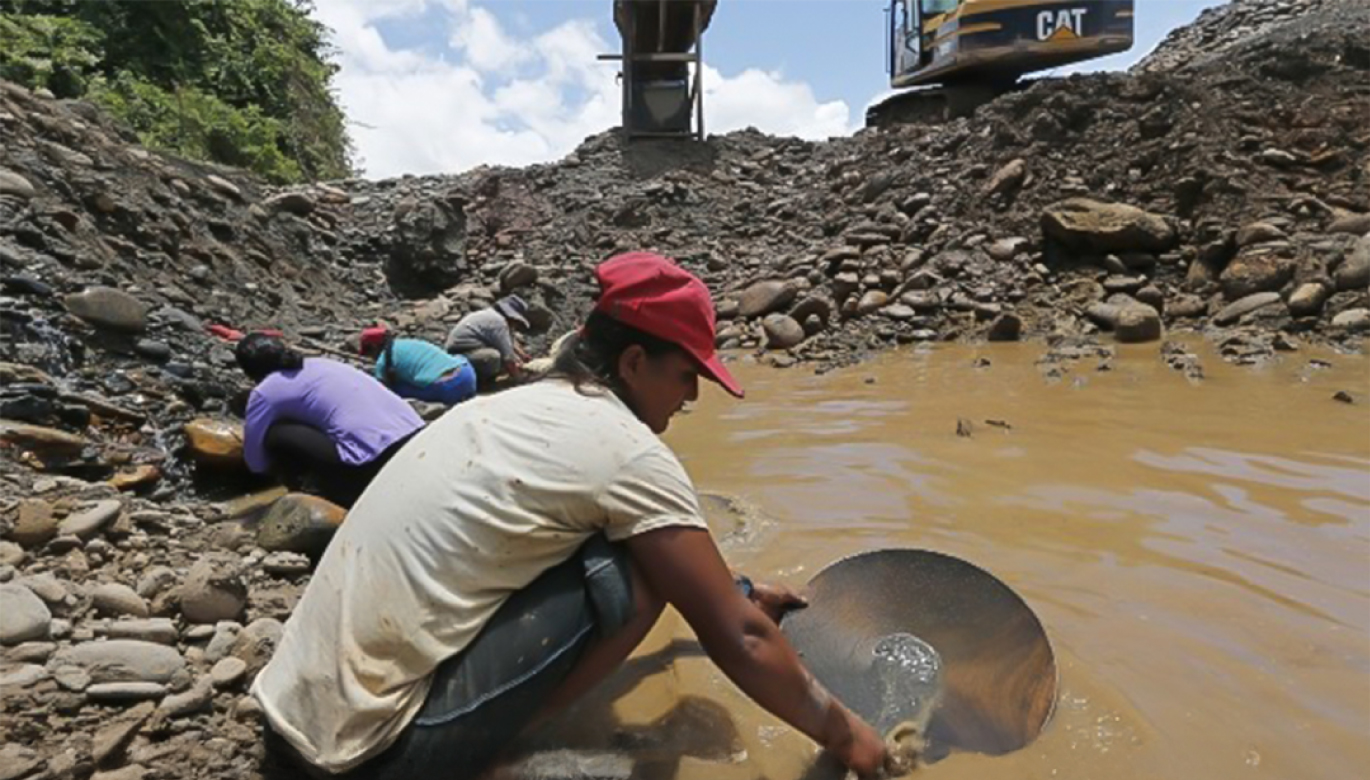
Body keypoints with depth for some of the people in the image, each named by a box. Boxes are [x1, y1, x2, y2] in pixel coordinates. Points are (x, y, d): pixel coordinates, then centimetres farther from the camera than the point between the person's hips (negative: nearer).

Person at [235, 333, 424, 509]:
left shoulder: (265, 392, 6)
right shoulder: (321, 363, 26)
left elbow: (256, 463, 13)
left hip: (373, 465, -8)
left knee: (277, 436, 5)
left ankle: (349, 499, 9)